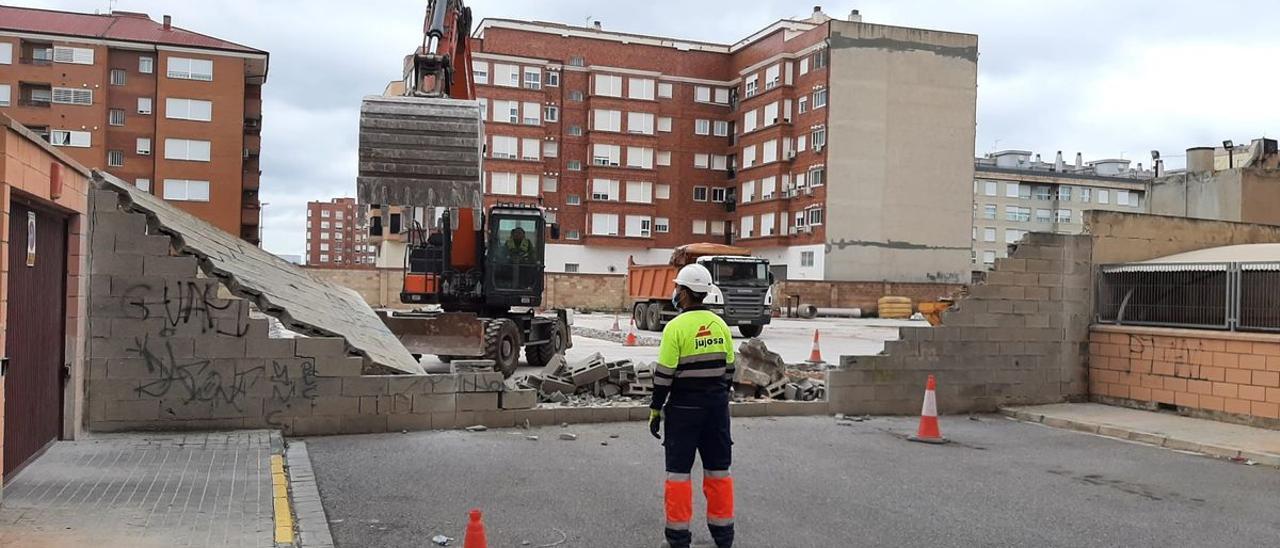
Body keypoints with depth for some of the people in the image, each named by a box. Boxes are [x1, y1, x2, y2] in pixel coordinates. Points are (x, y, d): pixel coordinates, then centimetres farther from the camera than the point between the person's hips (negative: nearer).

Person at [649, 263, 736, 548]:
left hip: (684, 407, -5)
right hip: (717, 406, 5)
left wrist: (656, 410, -5)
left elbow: (664, 375, -13)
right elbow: (729, 369, 10)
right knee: (718, 468, 13)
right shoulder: (720, 325, 4)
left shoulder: (676, 327, -14)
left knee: (679, 470, 4)